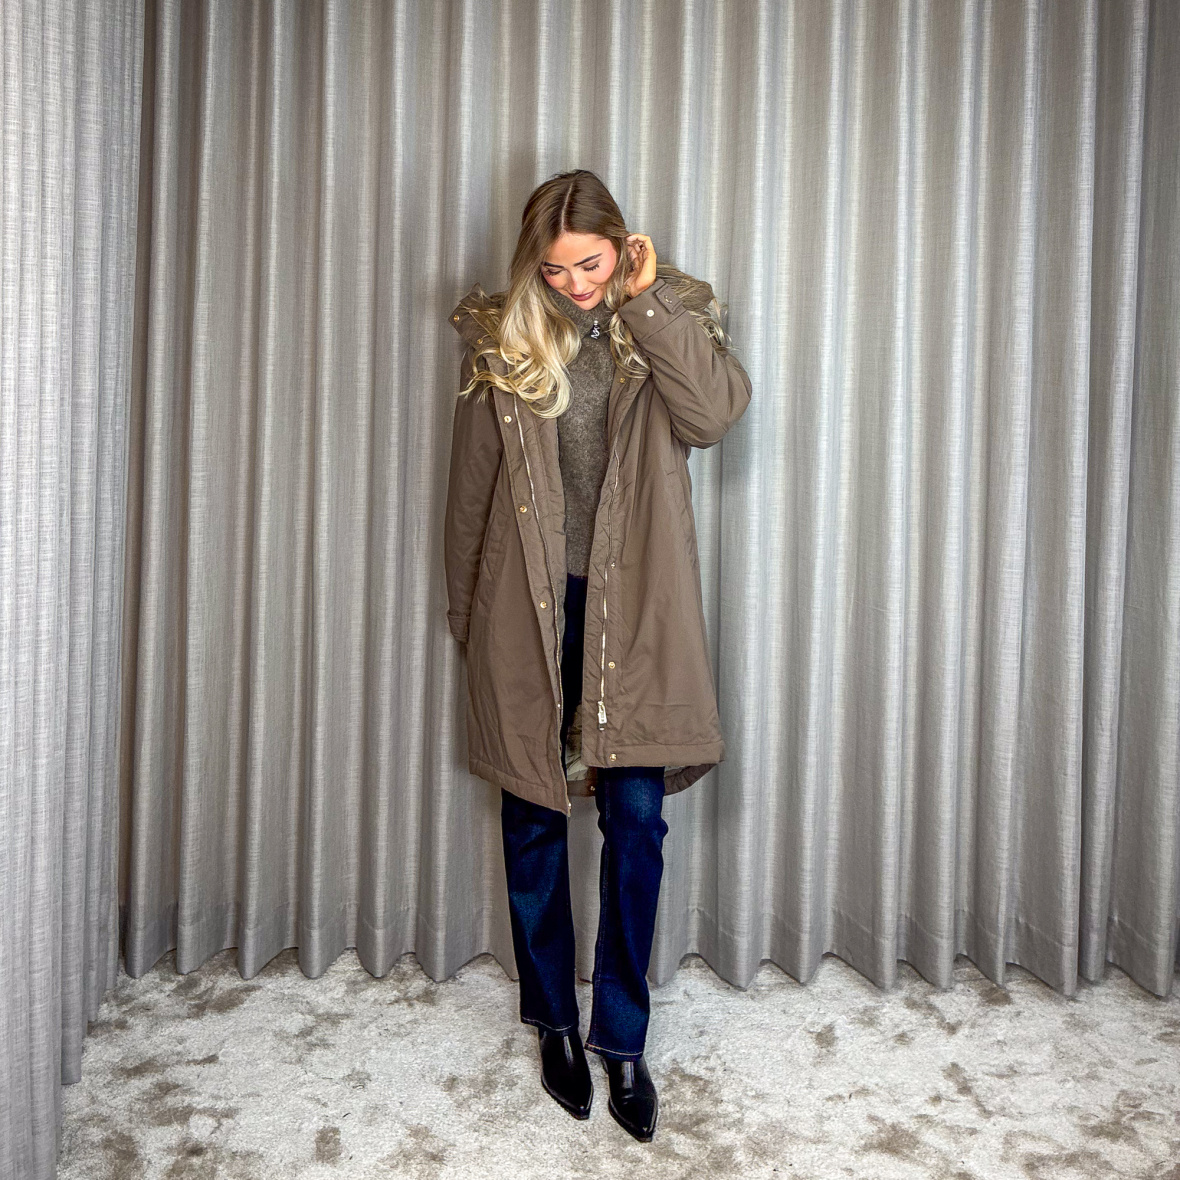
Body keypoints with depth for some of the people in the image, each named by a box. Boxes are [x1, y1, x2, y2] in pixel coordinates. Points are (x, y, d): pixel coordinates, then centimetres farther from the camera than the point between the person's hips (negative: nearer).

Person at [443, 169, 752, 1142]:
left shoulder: (668, 315, 3)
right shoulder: (501, 339, 3)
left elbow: (716, 413, -18)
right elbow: (471, 486, 7)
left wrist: (646, 300, -14)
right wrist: (466, 611, 9)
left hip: (633, 605, -1)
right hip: (529, 607, 1)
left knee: (636, 819, 1)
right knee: (534, 817, 10)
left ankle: (622, 1036, 19)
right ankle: (555, 1022, 29)